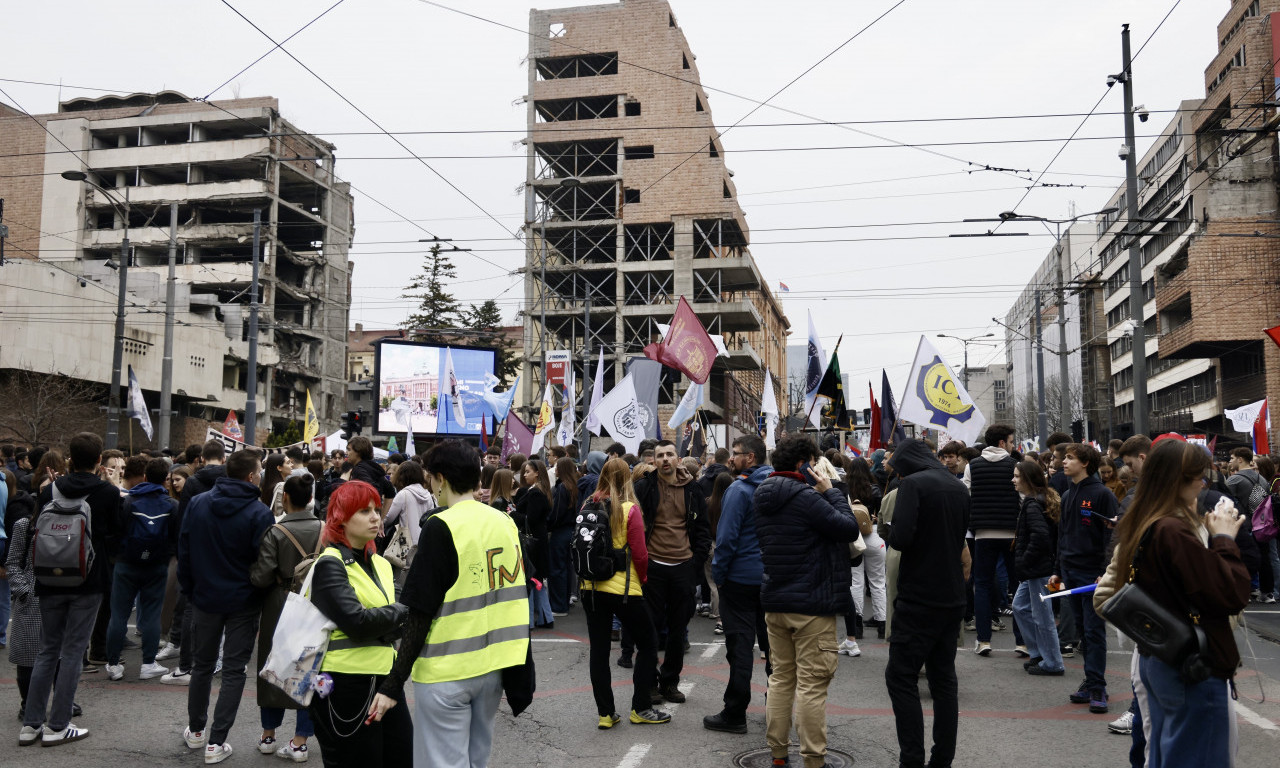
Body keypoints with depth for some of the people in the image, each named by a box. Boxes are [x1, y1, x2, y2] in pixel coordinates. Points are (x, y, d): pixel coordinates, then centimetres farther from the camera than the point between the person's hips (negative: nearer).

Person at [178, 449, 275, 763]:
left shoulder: (197, 504, -1)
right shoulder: (259, 513, -15)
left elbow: (184, 554, 4)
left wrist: (190, 591, 13)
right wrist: (264, 601, -1)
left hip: (205, 599, 4)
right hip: (243, 604, -4)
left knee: (202, 664, 19)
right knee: (234, 670, 4)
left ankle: (196, 730, 33)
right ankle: (216, 743, 4)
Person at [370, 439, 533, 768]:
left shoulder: (441, 527, -15)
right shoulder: (506, 523, 4)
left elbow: (420, 615, -17)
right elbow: (515, 601, 9)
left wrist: (393, 685, -13)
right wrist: (520, 673, 17)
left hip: (446, 674, -6)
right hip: (494, 667, 6)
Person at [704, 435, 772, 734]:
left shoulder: (739, 490, -15)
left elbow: (727, 537, -17)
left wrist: (718, 574, -7)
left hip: (741, 578, -7)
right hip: (772, 577, 7)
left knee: (740, 645, -1)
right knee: (771, 642, 16)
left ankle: (734, 714, 4)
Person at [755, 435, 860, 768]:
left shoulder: (763, 497, 7)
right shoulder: (806, 497, -18)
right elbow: (849, 529, -17)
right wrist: (831, 492, -6)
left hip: (774, 602, 8)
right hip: (811, 603, -8)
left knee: (781, 677, 16)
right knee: (812, 685, -1)